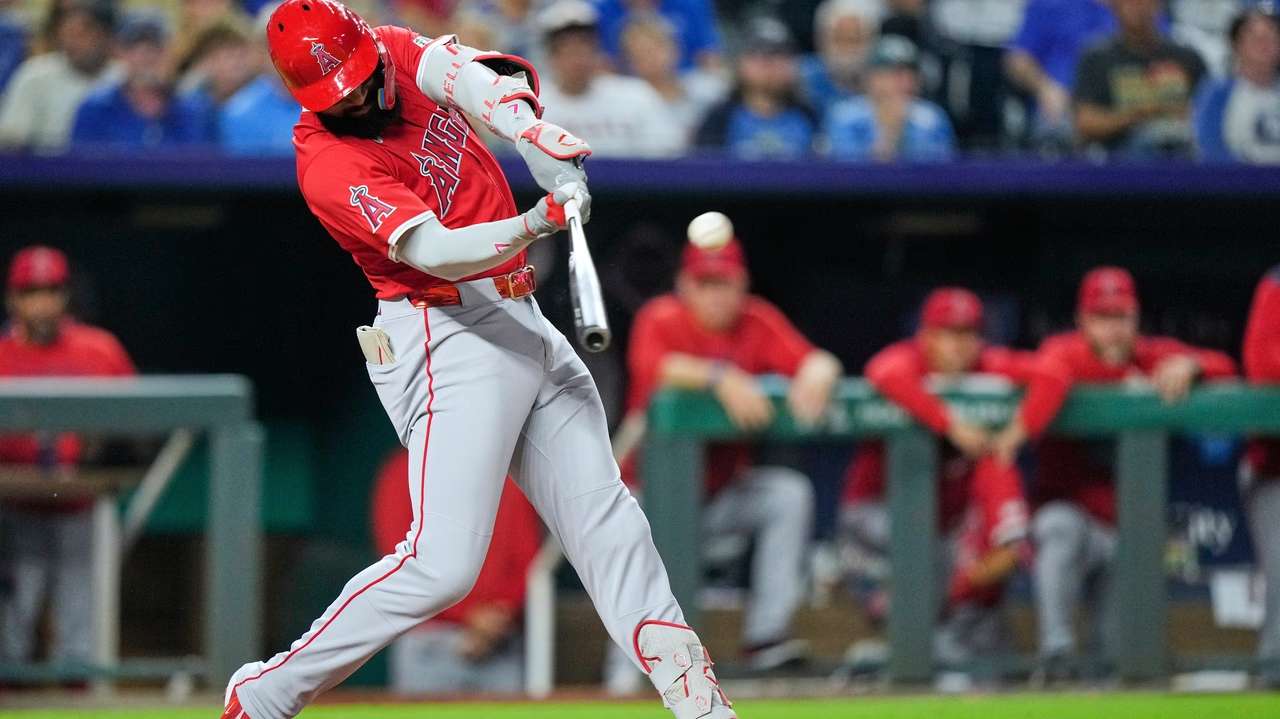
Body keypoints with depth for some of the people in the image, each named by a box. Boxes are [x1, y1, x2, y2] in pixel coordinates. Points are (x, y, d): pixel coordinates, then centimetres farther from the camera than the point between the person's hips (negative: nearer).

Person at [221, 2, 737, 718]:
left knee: (607, 520, 9)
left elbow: (467, 72, -17)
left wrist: (529, 130, -37)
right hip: (452, 341, -8)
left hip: (523, 323, 8)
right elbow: (440, 252, -29)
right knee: (443, 565, -17)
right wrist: (534, 224, -46)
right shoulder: (329, 166, -18)